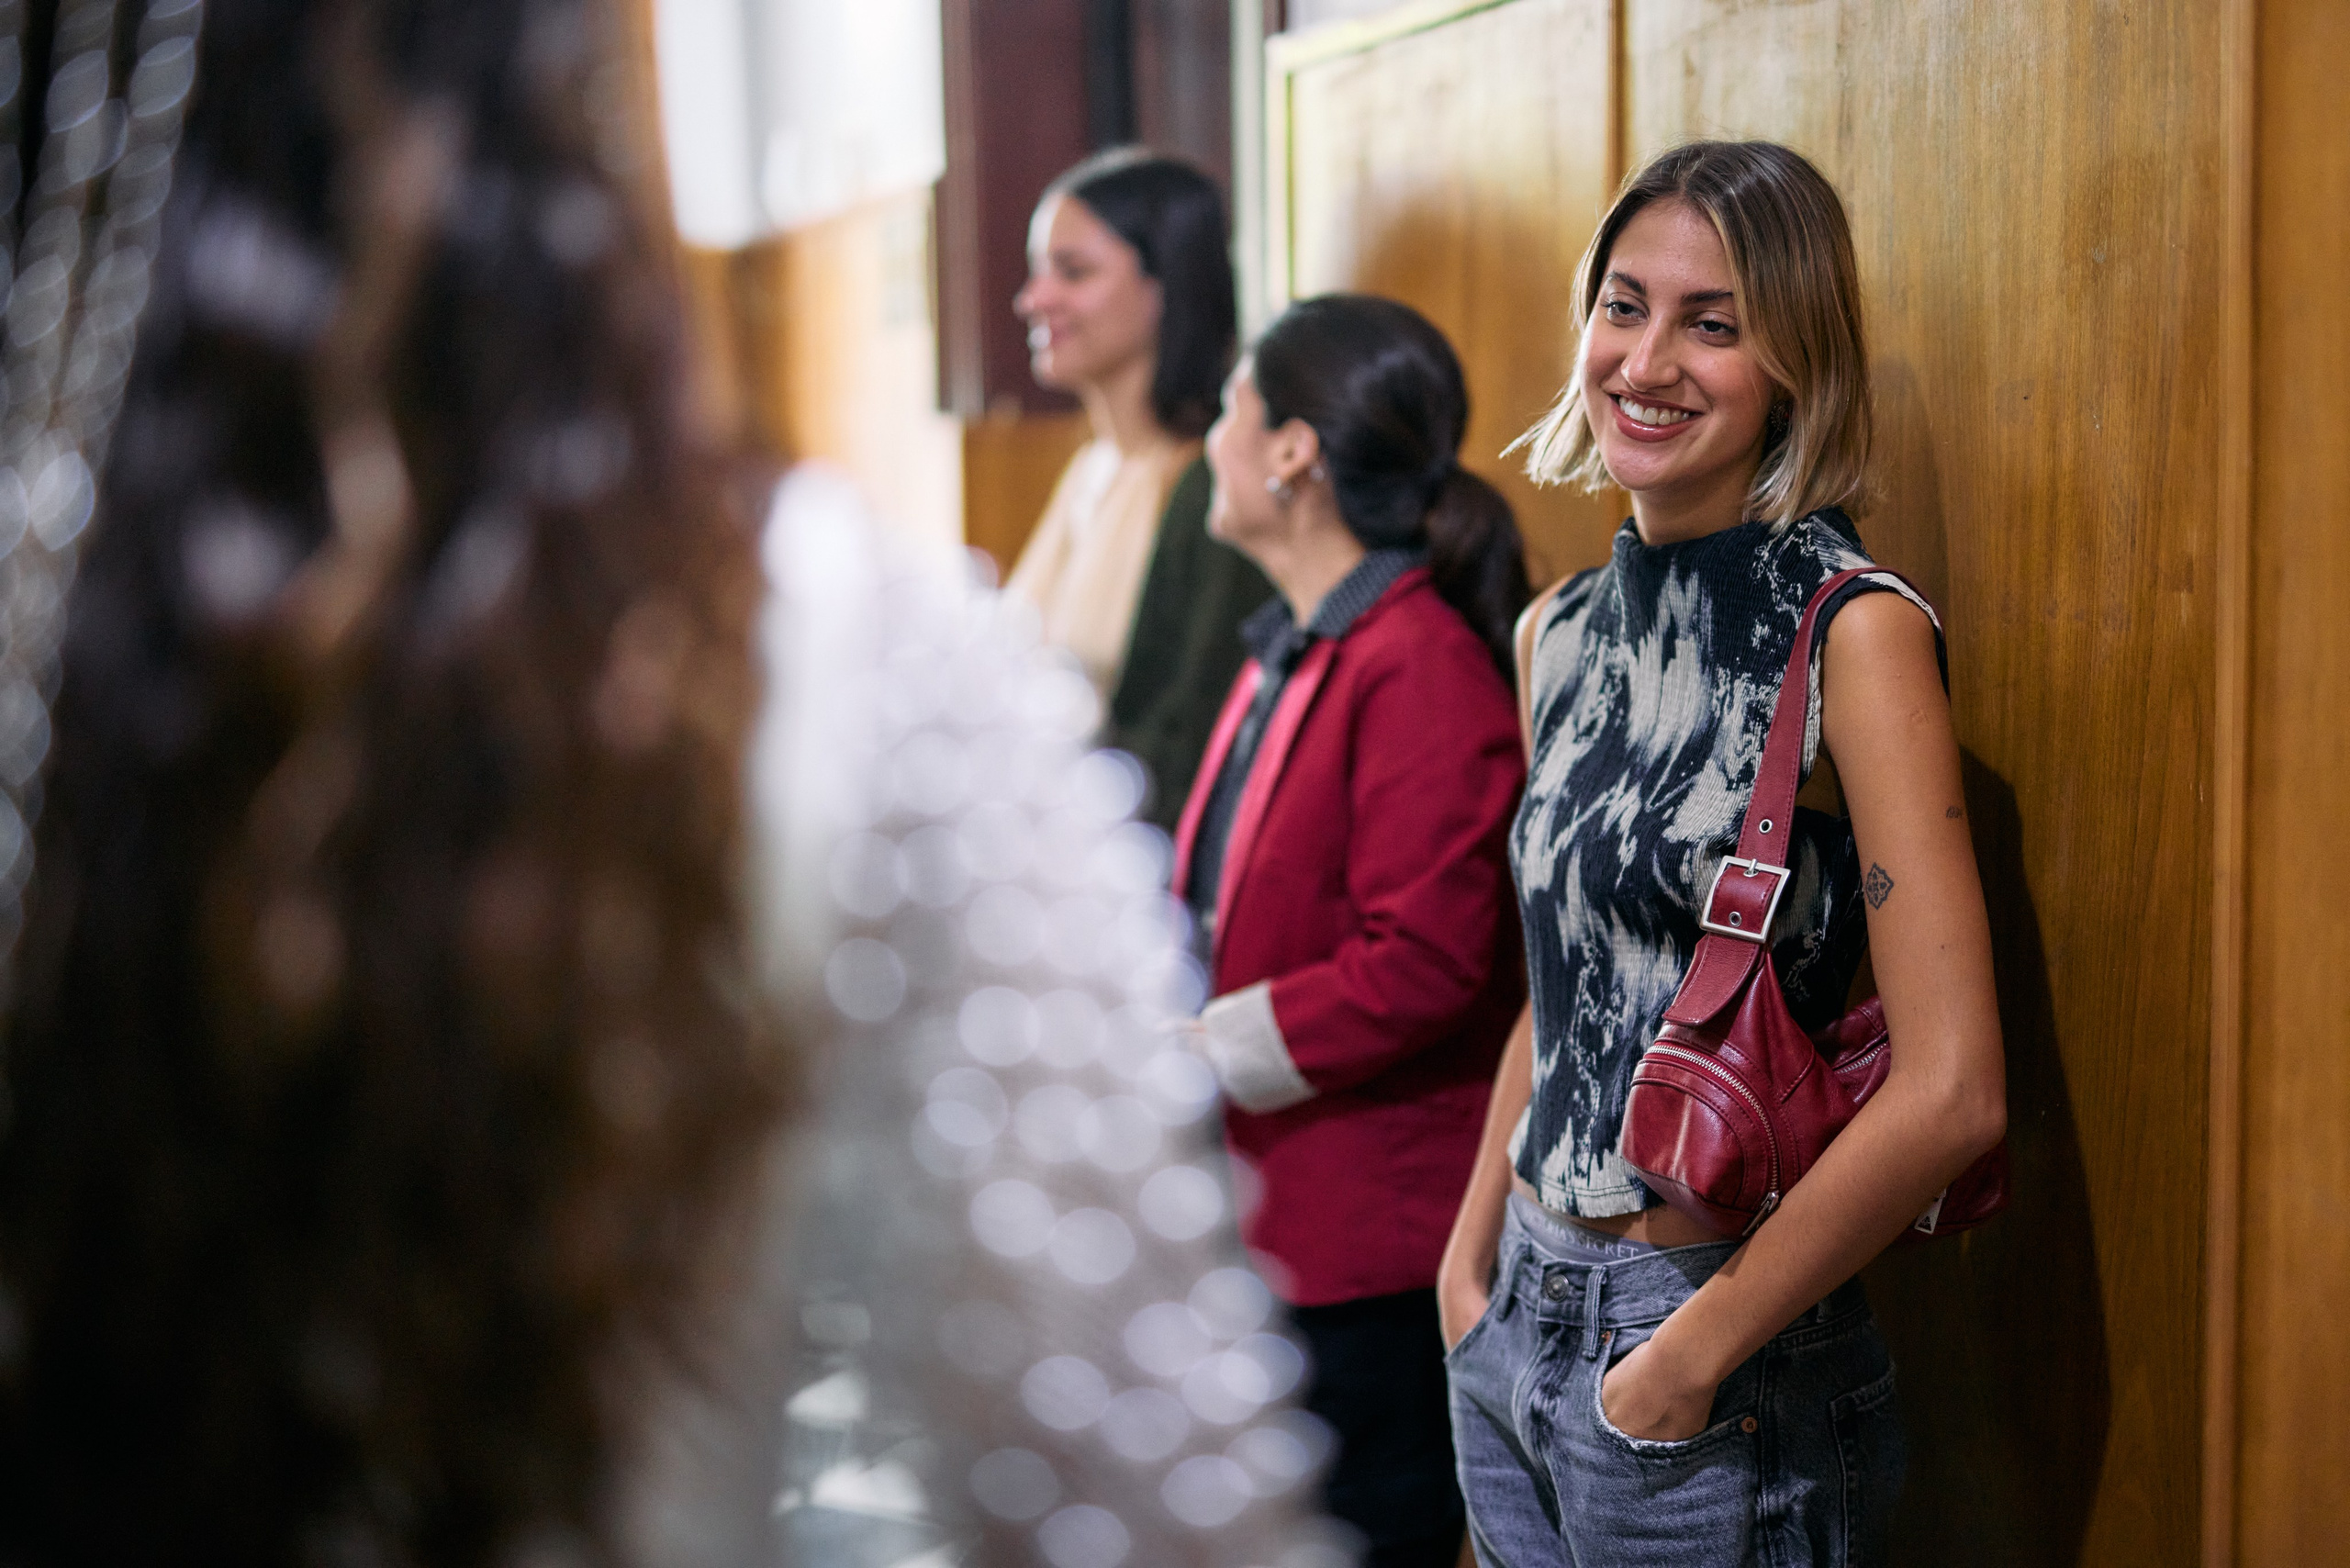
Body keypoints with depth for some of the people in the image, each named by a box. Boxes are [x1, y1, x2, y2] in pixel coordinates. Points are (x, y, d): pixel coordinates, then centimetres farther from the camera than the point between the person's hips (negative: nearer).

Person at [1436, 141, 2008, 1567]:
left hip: (1720, 1355, -6)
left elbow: (1952, 1093, -21)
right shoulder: (1560, 632, 6)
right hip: (1515, 1324, 6)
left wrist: (1694, 1357, -15)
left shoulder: (1854, 631, -15)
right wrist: (1470, 1261, 7)